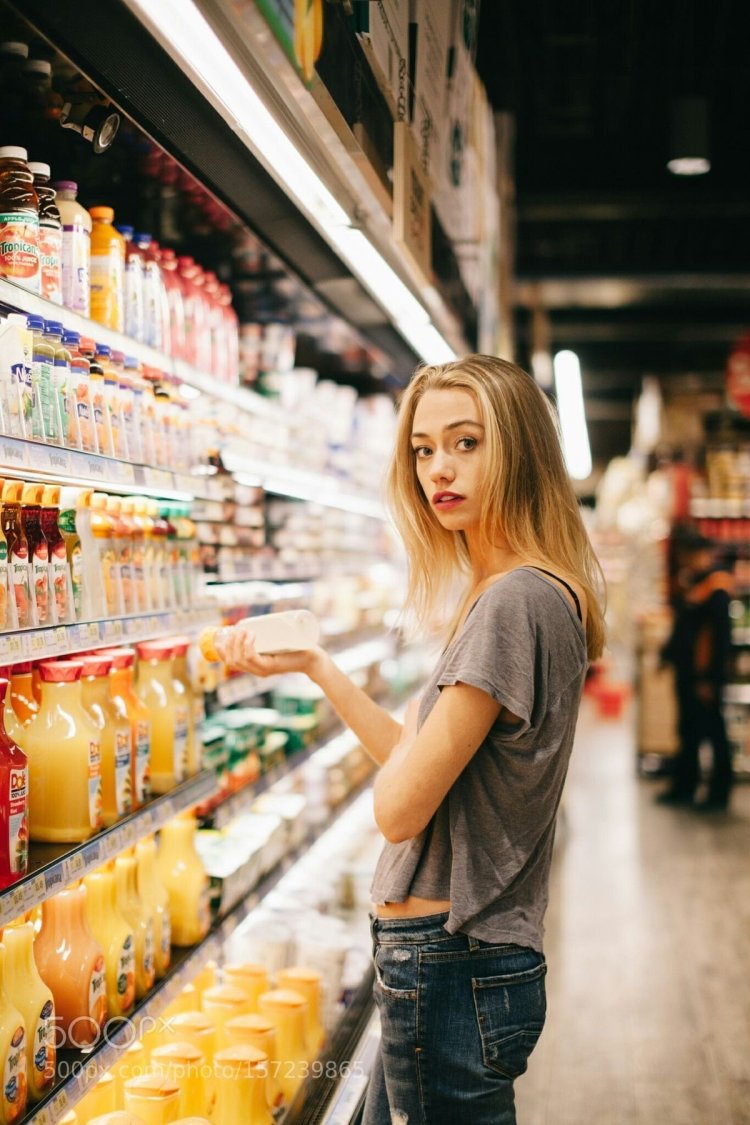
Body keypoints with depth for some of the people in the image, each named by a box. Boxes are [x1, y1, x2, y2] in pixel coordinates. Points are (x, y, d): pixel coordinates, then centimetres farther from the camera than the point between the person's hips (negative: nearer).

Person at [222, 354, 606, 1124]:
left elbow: (401, 808, -21)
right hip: (473, 954, 10)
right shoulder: (523, 595, 8)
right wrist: (314, 665, 12)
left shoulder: (514, 602, -22)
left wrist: (421, 719, -3)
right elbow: (414, 764, 13)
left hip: (449, 968, -10)